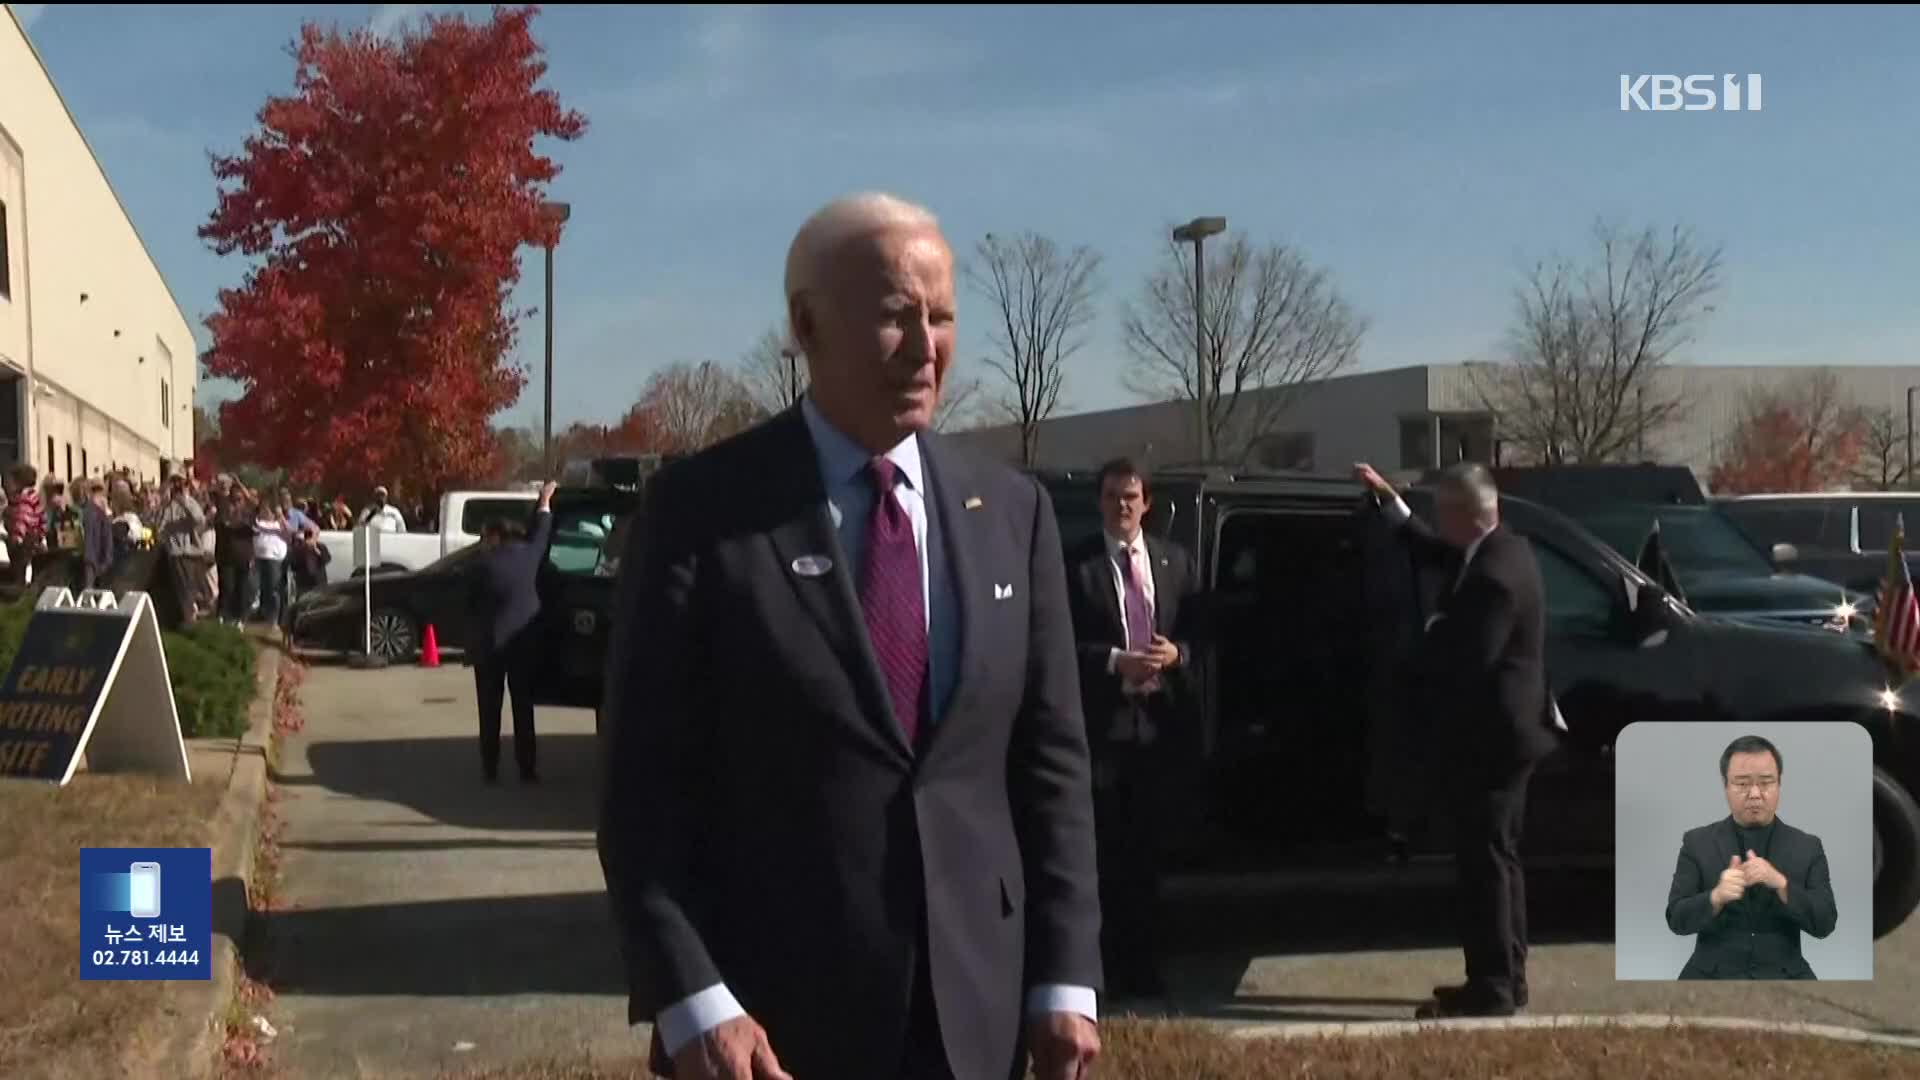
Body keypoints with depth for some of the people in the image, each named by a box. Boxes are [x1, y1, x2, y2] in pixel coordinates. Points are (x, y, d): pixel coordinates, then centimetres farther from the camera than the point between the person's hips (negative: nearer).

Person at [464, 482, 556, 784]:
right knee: (523, 706, 7)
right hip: (524, 641, 3)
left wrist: (475, 632, 15)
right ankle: (527, 769, 6)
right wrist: (544, 503, 36)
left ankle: (490, 769, 5)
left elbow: (471, 605, -4)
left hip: (490, 643, -3)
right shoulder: (527, 554, 0)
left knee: (490, 709, 5)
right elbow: (541, 533, 20)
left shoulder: (483, 565, -11)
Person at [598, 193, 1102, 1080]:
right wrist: (689, 998, -15)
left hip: (973, 1007, 4)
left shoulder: (1012, 512, 4)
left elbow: (1050, 756, 5)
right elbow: (645, 779, -8)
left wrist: (1065, 977, 1)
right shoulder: (702, 507, -7)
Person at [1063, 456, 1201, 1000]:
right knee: (1108, 852, 3)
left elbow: (1198, 632, 10)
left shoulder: (1175, 561, 9)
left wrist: (1175, 654, -9)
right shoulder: (1076, 565, -4)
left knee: (1148, 848, 12)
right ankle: (1114, 965, 12)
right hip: (1104, 724, -3)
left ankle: (1146, 965, 22)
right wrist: (1115, 661, -18)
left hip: (1159, 723, 4)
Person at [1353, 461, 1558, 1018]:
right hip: (1500, 732, 11)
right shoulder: (1499, 551, 8)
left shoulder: (1494, 573, -24)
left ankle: (1491, 987, 1)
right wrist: (1388, 498, 20)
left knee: (1483, 859, -5)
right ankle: (1505, 977, 25)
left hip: (1487, 737, -11)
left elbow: (1464, 659, -26)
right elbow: (1435, 550, 24)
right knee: (1497, 857, 16)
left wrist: (1416, 657, -6)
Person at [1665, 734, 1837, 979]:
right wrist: (1716, 897, -22)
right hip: (1712, 975, -1)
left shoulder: (1808, 847, 7)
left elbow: (1825, 924, -1)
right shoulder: (1697, 842, 3)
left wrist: (1780, 883, -17)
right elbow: (1677, 920, -3)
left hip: (1784, 976, 1)